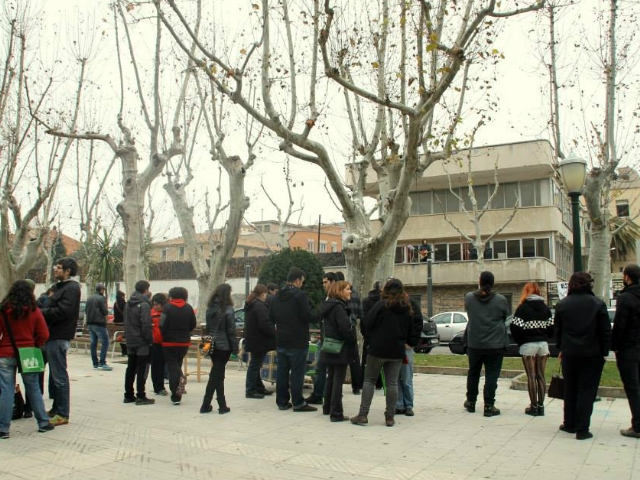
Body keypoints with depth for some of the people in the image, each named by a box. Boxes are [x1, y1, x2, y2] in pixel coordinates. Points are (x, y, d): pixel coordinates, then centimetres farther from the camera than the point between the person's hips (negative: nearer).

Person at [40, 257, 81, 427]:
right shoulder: (62, 286, 20)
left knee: (59, 376, -5)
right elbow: (54, 309, 16)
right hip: (54, 335, 10)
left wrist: (40, 312, -14)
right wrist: (42, 311, -1)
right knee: (54, 374, 16)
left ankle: (62, 414, 1)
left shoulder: (71, 288, -12)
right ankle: (56, 408, 27)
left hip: (59, 337, -10)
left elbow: (61, 312, -22)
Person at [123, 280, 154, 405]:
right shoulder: (144, 305, -16)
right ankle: (140, 397, -1)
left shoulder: (128, 304, 11)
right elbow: (146, 325, -21)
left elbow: (126, 323, 17)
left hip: (130, 342, 8)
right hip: (142, 343, -8)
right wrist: (150, 340, -13)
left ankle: (128, 395, 19)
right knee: (141, 370, -3)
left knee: (130, 368, 13)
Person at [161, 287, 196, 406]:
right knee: (178, 364, 25)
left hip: (170, 342, -3)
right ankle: (180, 377, -2)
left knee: (172, 367, 2)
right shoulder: (188, 308, 0)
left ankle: (176, 397, -3)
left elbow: (162, 326, -14)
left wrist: (166, 336, 5)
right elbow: (193, 325, 3)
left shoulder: (167, 307, -11)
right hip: (184, 342, 3)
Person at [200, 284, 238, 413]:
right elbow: (231, 330, -12)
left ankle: (222, 405, 15)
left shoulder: (210, 308, 6)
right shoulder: (228, 309, -13)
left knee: (218, 374, 12)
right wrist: (235, 348, -6)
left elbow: (208, 327, 10)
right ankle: (206, 405, 3)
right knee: (216, 375, 0)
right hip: (224, 346, -6)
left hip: (212, 345, 6)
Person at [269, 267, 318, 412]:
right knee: (297, 372, -1)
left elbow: (271, 318, 13)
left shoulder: (276, 297, 9)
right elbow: (308, 316, -18)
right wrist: (317, 316, 1)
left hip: (281, 340, 7)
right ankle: (298, 403, 3)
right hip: (297, 340, -7)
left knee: (282, 371, 10)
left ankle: (282, 401, 16)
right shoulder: (300, 295, -15)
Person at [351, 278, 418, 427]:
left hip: (377, 349, -3)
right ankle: (390, 417, 8)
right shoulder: (407, 310, 7)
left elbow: (367, 324, -9)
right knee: (392, 383, 7)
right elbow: (410, 332, 14)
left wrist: (369, 340, 6)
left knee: (369, 380, 5)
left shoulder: (381, 305, -8)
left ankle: (363, 415, 2)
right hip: (397, 351, 4)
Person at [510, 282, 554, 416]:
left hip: (528, 345, -4)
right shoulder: (546, 308, 8)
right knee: (541, 376, 10)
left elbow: (515, 328, -12)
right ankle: (541, 406, 12)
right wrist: (544, 339, 16)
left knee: (531, 377, 0)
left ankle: (534, 407, 4)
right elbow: (551, 328, 4)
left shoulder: (522, 307, -6)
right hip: (543, 344, 4)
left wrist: (520, 342, 4)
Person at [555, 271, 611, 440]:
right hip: (592, 354, -2)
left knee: (570, 389, 15)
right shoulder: (598, 304, -7)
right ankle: (582, 429, 1)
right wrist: (604, 351, 3)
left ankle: (569, 424, 23)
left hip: (569, 353, 2)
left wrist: (560, 349, 15)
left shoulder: (562, 304, 0)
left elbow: (558, 330, 5)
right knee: (587, 391, 2)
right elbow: (605, 331, -5)